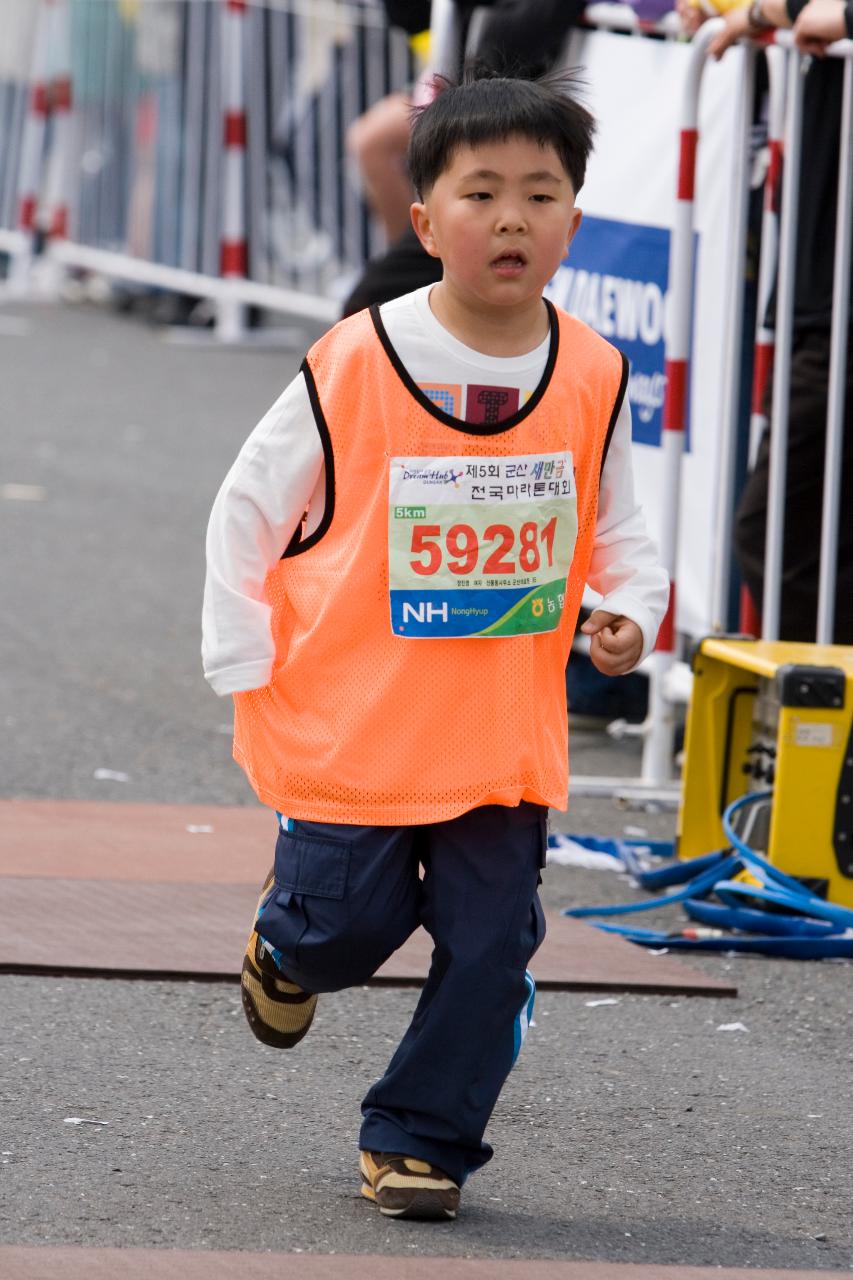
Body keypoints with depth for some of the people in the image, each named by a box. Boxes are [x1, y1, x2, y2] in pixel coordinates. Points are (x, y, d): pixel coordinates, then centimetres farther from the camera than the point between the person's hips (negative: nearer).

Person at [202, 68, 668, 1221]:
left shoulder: (593, 377, -2)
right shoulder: (356, 365, -12)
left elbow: (616, 526, 13)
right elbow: (250, 509, -2)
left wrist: (631, 611, -8)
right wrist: (248, 669, -5)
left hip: (506, 737, 3)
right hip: (350, 724, -3)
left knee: (488, 943, 0)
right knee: (348, 928, 3)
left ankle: (420, 1137, 17)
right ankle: (286, 943, 40)